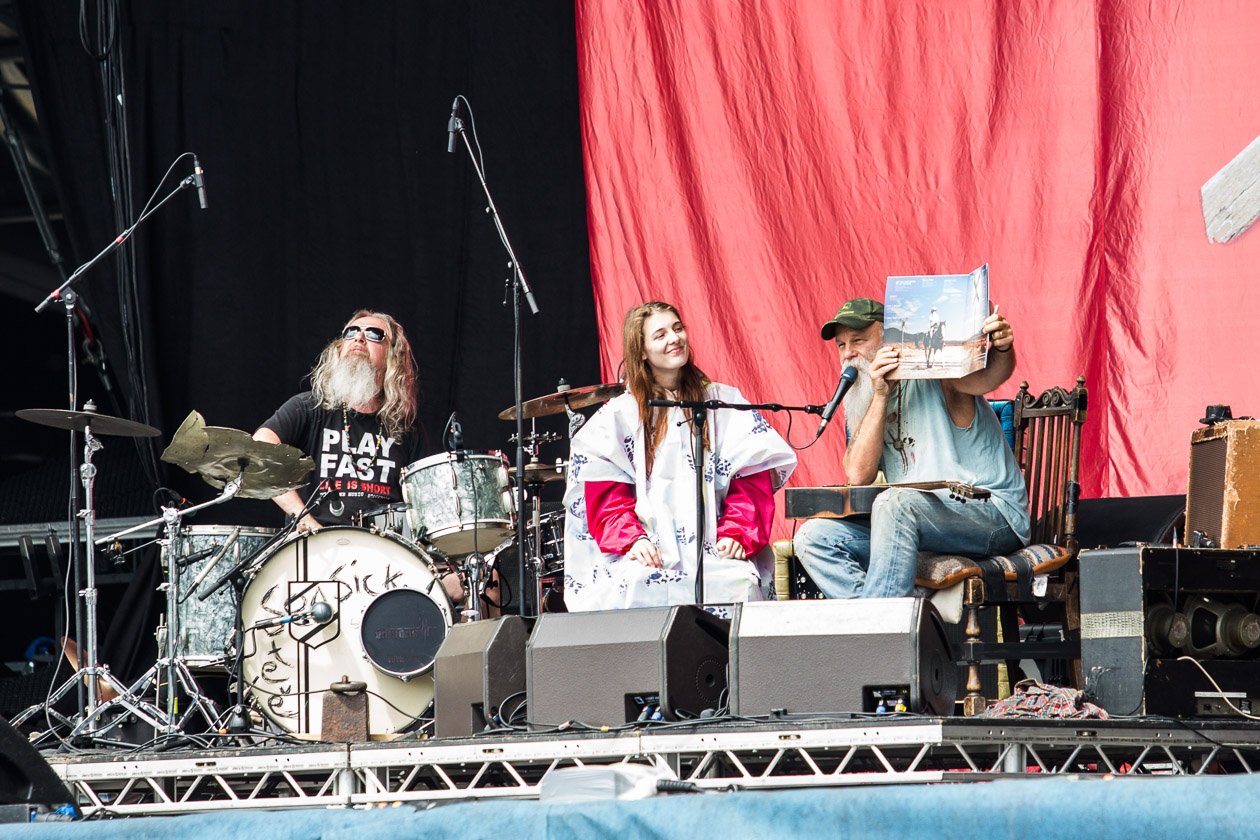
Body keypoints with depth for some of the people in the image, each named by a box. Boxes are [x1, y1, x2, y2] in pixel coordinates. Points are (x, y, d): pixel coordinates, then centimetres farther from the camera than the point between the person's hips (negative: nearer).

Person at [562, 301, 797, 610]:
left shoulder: (723, 402, 14)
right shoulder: (618, 416, 12)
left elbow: (751, 479, 6)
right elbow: (605, 493, 3)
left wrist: (737, 534, -10)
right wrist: (632, 539, -16)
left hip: (713, 547, 1)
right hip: (650, 551, -1)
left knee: (740, 581, -32)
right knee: (636, 584, -34)